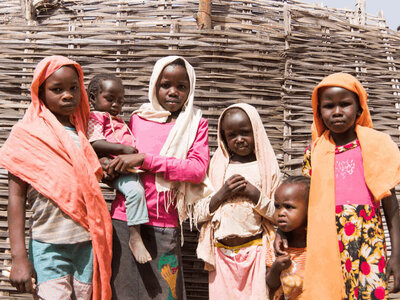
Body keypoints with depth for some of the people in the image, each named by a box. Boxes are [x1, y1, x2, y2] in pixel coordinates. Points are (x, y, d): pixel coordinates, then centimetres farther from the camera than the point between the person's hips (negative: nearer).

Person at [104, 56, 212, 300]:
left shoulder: (196, 124, 3)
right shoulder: (138, 119, 10)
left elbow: (198, 169, -12)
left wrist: (145, 159, -17)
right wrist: (110, 169, 1)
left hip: (164, 226, -2)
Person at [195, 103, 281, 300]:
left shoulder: (266, 167, 1)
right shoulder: (216, 167, 5)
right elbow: (198, 214, 2)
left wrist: (255, 194, -14)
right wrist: (221, 194, -12)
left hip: (255, 251, -1)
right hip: (222, 252, 2)